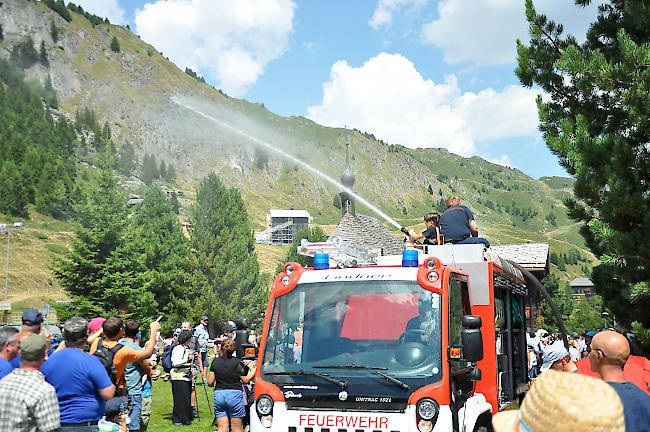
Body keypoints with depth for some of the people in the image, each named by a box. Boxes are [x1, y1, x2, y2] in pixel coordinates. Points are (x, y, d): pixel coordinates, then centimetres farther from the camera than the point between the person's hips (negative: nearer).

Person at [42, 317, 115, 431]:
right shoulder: (91, 361, -16)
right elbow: (108, 394, -17)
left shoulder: (48, 361, 1)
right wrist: (112, 386, 3)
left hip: (57, 425, 6)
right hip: (87, 426, -5)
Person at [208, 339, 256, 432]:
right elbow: (246, 380, -3)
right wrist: (253, 370, 9)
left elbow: (210, 382, 4)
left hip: (219, 394, 3)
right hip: (234, 394, -3)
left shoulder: (215, 362, 3)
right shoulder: (237, 362, -5)